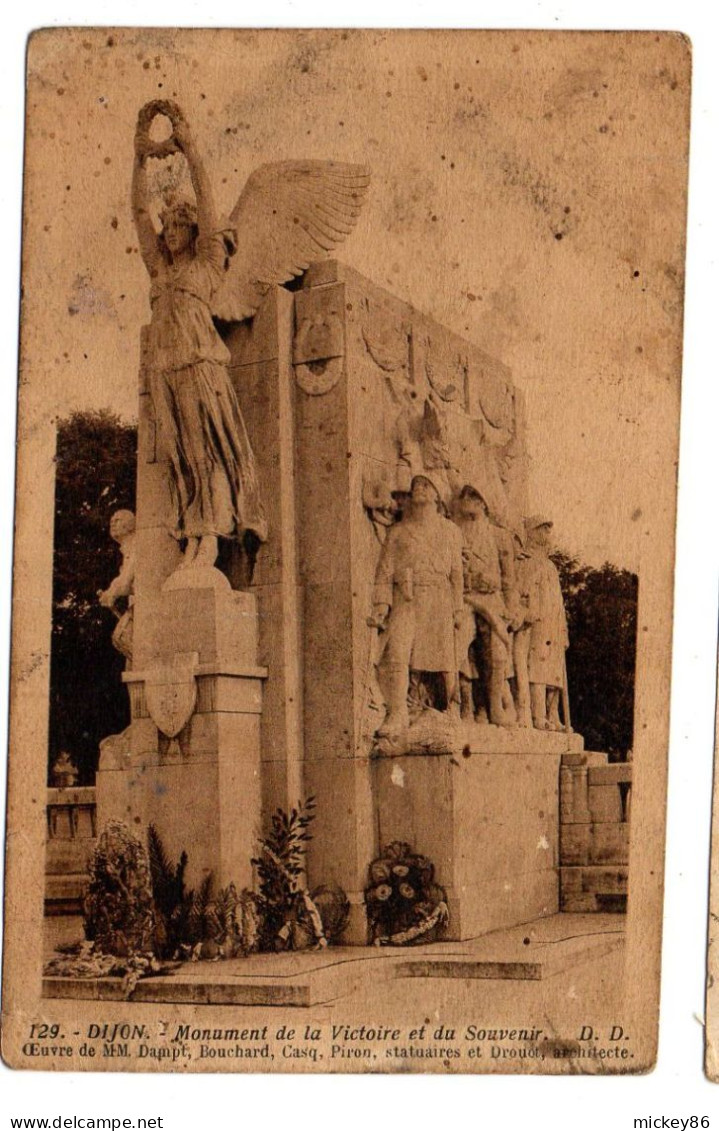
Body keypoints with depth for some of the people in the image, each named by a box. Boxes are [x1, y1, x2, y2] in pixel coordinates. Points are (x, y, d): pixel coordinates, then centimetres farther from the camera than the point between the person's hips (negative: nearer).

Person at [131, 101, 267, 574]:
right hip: (163, 367, 5)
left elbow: (207, 201, 2)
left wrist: (189, 148, -1)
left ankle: (211, 537, -15)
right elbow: (140, 211, 20)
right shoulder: (161, 268, 23)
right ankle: (192, 542, -5)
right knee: (181, 454, -1)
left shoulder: (207, 261, 10)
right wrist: (142, 158, 13)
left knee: (211, 445, -10)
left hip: (200, 362, -5)